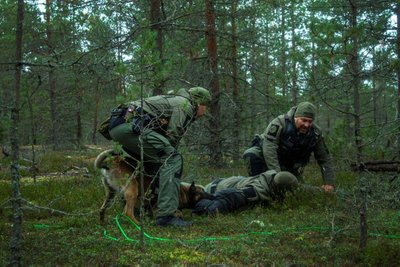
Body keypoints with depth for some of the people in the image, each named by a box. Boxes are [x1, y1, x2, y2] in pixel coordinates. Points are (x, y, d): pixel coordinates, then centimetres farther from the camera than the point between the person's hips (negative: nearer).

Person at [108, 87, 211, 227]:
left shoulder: (174, 100, 32)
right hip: (131, 126, -10)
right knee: (173, 159, -13)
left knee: (155, 159, 28)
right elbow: (172, 137, -5)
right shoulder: (185, 105, 4)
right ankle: (166, 215, -21)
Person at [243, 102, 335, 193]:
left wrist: (329, 182, -18)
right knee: (251, 154, -34)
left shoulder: (315, 133, -15)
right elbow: (269, 149, -39)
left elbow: (325, 159, -8)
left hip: (289, 166, 5)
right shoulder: (279, 123, -31)